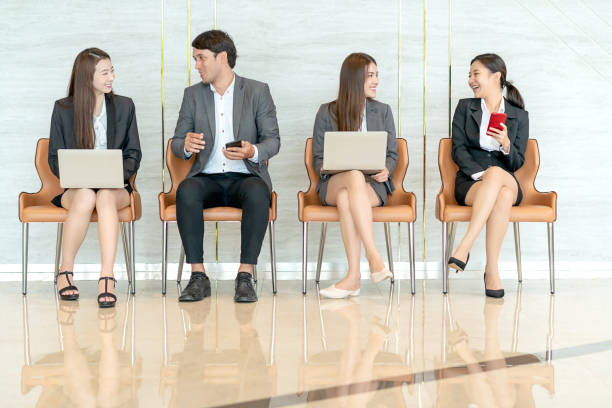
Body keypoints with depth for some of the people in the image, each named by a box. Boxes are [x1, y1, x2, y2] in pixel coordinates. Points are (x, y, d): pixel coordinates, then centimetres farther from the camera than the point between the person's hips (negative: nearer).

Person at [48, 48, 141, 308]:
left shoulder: (124, 106, 9)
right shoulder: (63, 109, 5)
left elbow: (133, 155, 8)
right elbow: (55, 158, 6)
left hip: (115, 186, 1)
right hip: (75, 187, 0)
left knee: (105, 197, -36)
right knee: (85, 197, -37)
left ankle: (107, 278, -45)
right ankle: (65, 272, -21)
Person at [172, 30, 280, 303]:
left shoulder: (258, 91, 6)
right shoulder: (193, 94, 13)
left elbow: (273, 140, 1)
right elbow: (176, 144, 10)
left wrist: (253, 152, -22)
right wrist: (186, 145, -16)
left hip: (245, 177, -2)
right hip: (207, 179, 2)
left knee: (258, 192, -36)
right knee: (186, 190, -32)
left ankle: (245, 276, -31)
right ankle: (198, 277, -29)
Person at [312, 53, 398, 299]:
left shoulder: (383, 111, 16)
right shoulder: (327, 113, 11)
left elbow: (392, 155, 13)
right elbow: (318, 159, 9)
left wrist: (385, 171, -11)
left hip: (373, 185, 1)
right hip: (333, 184, 0)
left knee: (346, 198, -37)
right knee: (355, 175, -39)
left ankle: (353, 276, -45)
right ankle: (374, 256, -50)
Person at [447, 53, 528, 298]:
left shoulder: (519, 116, 12)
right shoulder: (465, 108, 14)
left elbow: (517, 163, 6)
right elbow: (458, 150, 3)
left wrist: (506, 144, -16)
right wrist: (479, 173, -15)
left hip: (507, 181, 0)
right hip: (470, 182, 0)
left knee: (496, 174, -39)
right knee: (502, 196, -37)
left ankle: (465, 247, -41)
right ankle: (492, 271, -40)